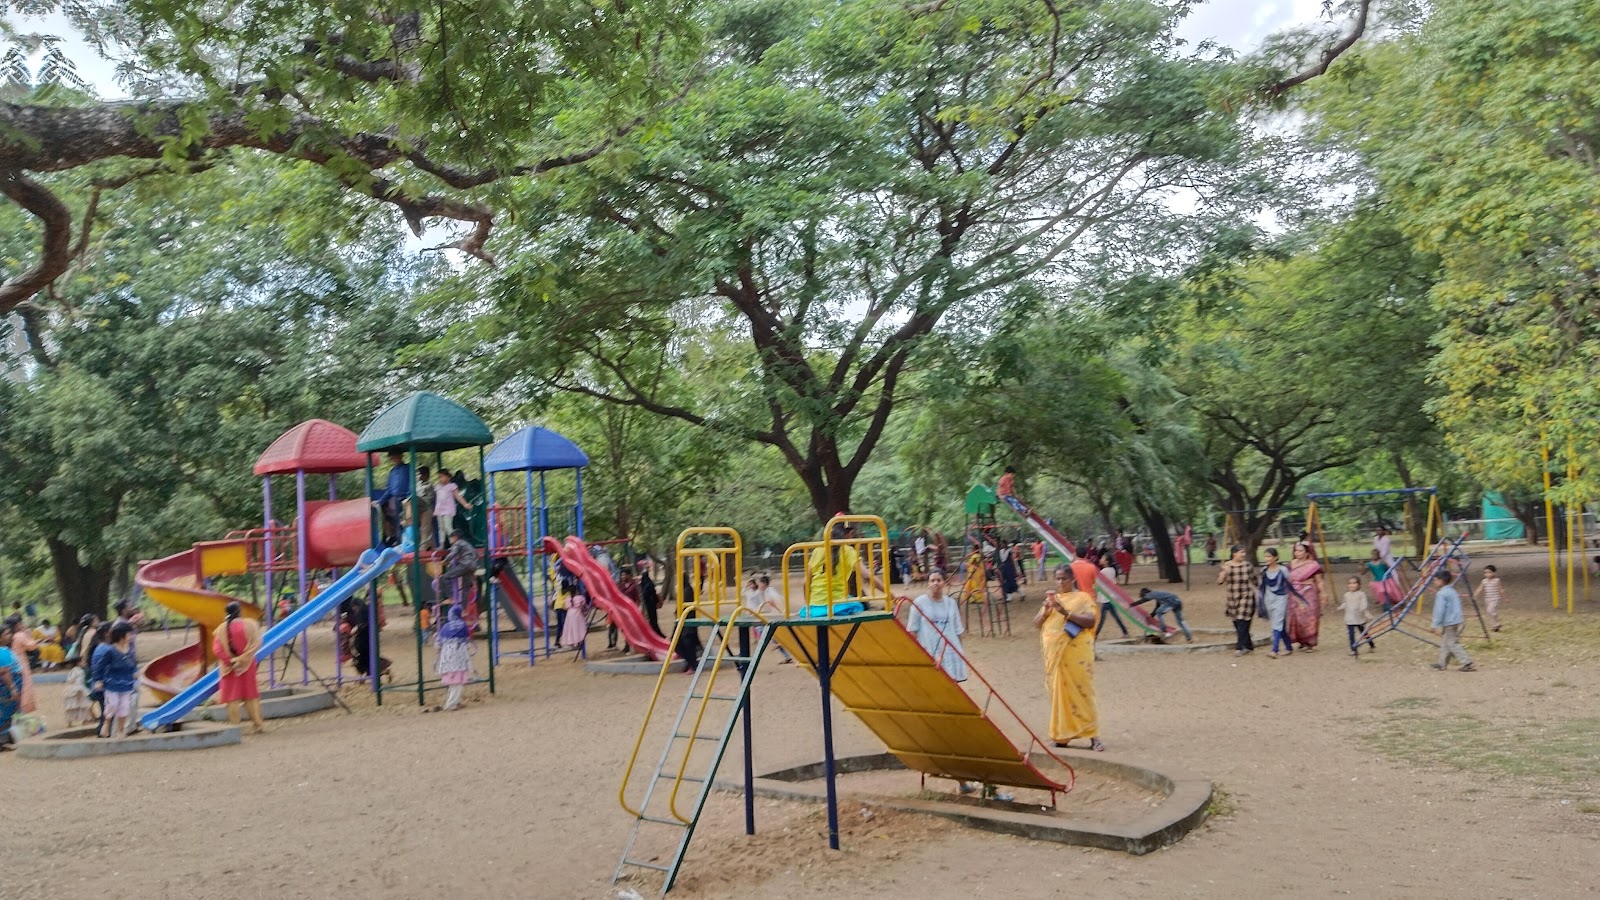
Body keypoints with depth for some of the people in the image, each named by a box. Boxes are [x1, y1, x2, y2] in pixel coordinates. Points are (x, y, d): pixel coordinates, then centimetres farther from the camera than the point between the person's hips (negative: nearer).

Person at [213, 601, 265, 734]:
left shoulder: (222, 629, -7)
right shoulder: (249, 624, -8)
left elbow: (217, 649, -13)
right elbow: (256, 644, -15)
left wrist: (230, 661, -10)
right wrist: (243, 659, -13)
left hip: (229, 666, 0)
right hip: (247, 665, 0)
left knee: (232, 697, 6)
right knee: (251, 695, 9)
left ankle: (234, 726, 4)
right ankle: (257, 724, 9)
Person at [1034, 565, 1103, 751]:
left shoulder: (1082, 598, 2)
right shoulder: (1052, 598, 17)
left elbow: (1091, 620, -12)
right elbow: (1036, 623, 13)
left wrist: (1066, 612, -20)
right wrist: (1046, 610, -7)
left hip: (1076, 653, -5)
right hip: (1054, 653, 5)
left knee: (1081, 691, -8)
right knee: (1058, 692, 5)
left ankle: (1093, 735, -4)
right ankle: (1062, 735, 12)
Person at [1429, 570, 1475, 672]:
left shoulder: (1441, 594, -15)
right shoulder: (1453, 591, 13)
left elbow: (1439, 610, -19)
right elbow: (1456, 607, 20)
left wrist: (1436, 625, -15)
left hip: (1448, 623, -10)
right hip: (1458, 621, 10)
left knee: (1453, 644, -6)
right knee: (1445, 642, 18)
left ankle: (1467, 664, -10)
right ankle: (1442, 663, 24)